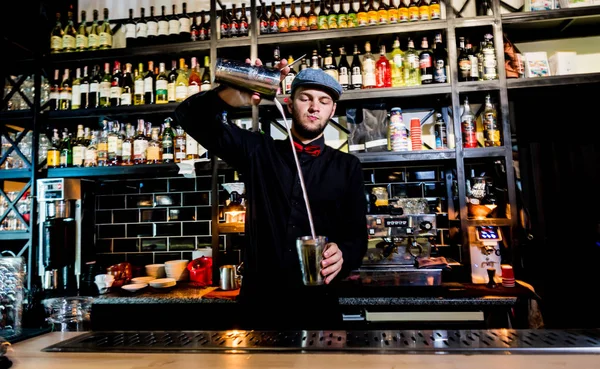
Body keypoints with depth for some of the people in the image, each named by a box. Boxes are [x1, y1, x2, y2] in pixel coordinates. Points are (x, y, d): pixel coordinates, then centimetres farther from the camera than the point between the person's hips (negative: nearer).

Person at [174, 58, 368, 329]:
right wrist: (230, 95, -22)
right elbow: (190, 117, -1)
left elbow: (357, 235, 2)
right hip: (258, 303, 0)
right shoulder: (258, 151, 3)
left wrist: (342, 255, -22)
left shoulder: (347, 167, 5)